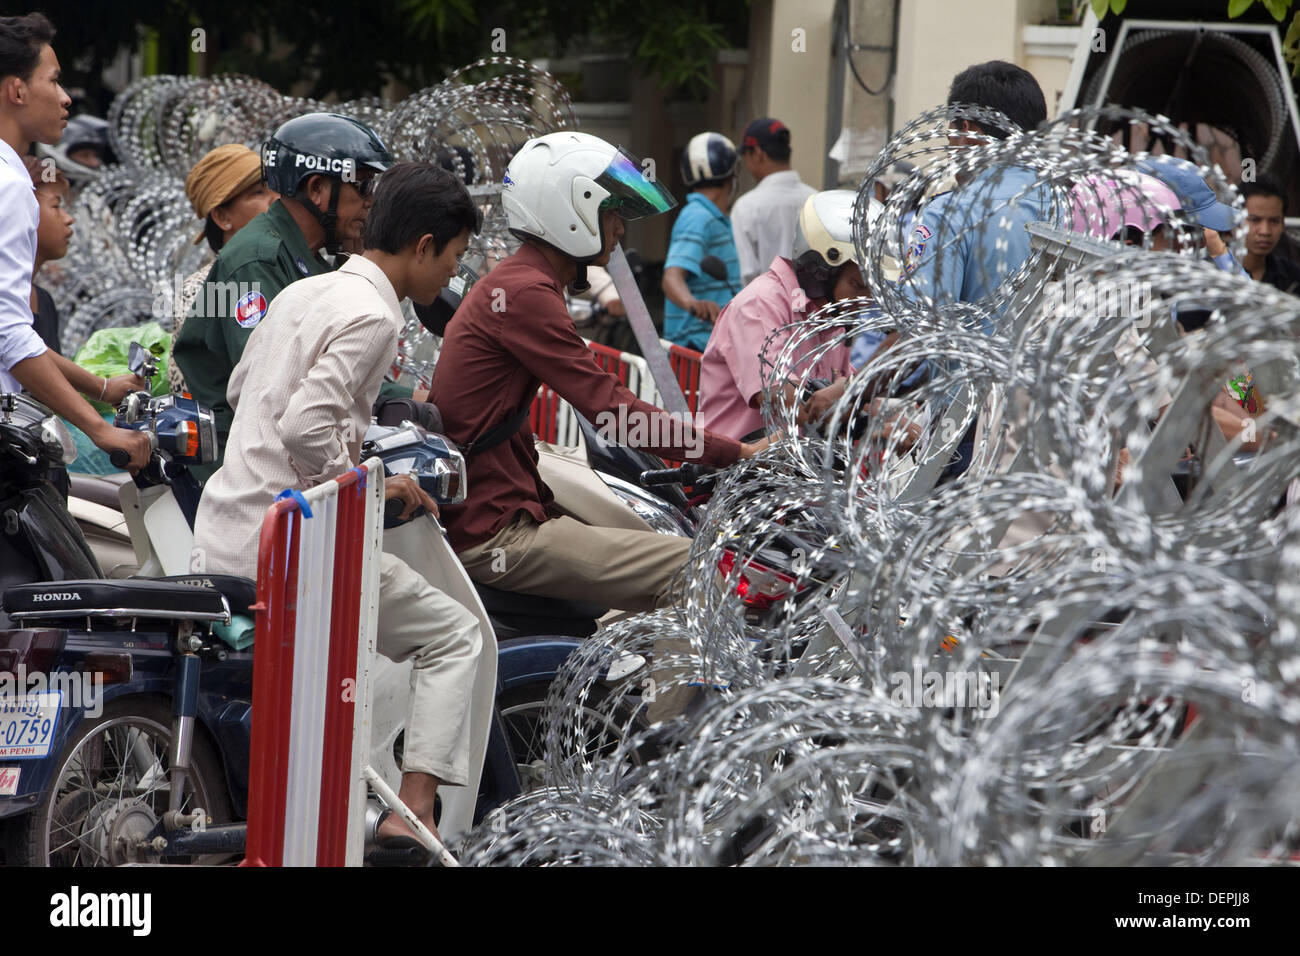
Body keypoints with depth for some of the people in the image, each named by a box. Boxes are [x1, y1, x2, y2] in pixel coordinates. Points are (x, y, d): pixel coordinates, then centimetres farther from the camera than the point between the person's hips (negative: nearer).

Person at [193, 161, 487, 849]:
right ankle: (413, 812, -12)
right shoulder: (371, 315, -15)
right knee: (458, 638, 1)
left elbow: (240, 387, 26)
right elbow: (306, 424, -26)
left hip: (221, 530, 9)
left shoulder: (301, 293, 14)